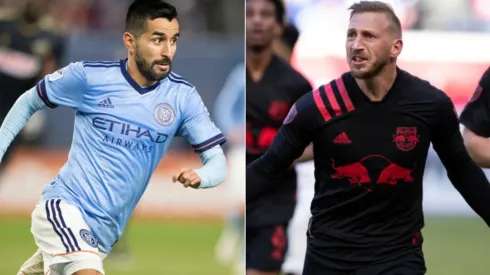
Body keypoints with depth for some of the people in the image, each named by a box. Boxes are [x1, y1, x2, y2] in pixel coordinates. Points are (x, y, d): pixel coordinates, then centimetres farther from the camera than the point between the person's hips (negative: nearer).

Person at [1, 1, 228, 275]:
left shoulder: (183, 96, -3)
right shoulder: (88, 76, -9)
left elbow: (218, 163, -4)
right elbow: (28, 102, 8)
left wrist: (199, 177, -26)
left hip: (104, 232, 4)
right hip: (64, 207, -4)